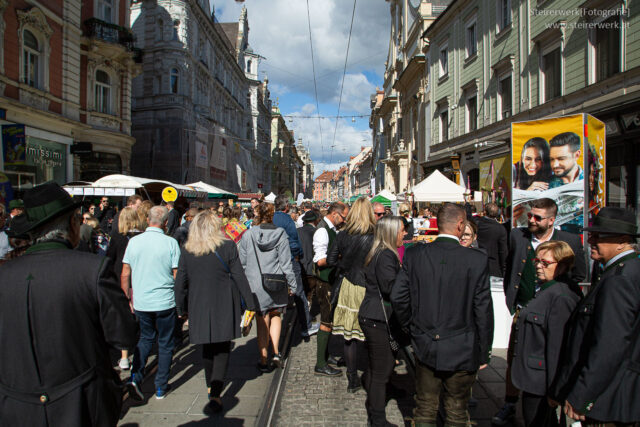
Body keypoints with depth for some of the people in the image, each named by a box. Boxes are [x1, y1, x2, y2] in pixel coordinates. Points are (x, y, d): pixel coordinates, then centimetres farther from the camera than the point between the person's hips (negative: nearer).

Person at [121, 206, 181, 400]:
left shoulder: (134, 241, -1)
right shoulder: (170, 243, -11)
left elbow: (125, 274, 3)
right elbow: (177, 276, -9)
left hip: (140, 302, 3)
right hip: (165, 303, -3)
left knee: (145, 338, 23)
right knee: (165, 344, 11)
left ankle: (135, 376, 7)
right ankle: (161, 387, 19)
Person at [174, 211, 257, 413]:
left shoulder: (186, 250, -1)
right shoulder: (227, 246, -7)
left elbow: (180, 282, 3)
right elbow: (239, 277, -6)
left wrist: (181, 309, 15)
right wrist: (250, 304, 0)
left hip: (198, 306, 2)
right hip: (224, 306, -2)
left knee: (206, 348, 19)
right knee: (222, 349, 6)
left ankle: (211, 387, 35)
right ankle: (215, 392, -5)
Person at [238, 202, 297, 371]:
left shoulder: (248, 234, -6)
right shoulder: (280, 234, -8)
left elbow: (242, 262, 0)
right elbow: (286, 263, -6)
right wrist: (292, 284, 3)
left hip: (255, 285, 0)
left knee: (262, 323, 10)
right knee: (275, 316, 21)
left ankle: (264, 360, 19)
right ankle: (276, 353, 10)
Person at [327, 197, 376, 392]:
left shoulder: (342, 235, -3)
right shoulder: (375, 236, -11)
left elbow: (330, 260, 1)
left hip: (348, 286, 2)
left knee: (349, 334, 9)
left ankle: (353, 380, 17)